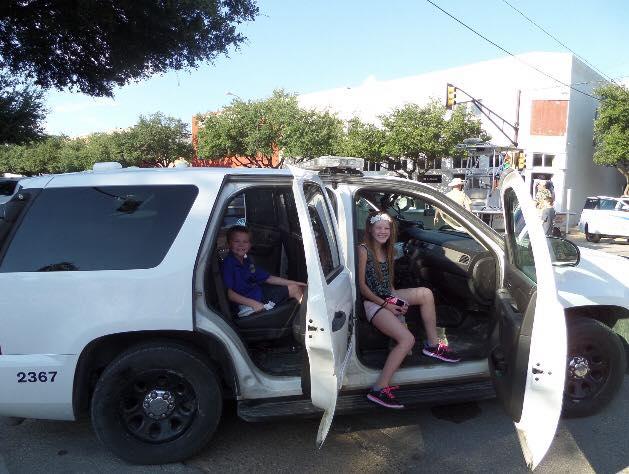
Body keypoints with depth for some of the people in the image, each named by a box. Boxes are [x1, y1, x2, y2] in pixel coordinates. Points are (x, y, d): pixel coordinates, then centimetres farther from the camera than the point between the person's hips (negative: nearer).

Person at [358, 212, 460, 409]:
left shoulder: (386, 251, 14)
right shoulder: (363, 250, -10)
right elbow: (362, 286, -13)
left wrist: (398, 301, -1)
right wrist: (386, 304, -16)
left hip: (388, 298, 8)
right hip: (373, 302, -8)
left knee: (425, 293, -12)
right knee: (407, 339, -24)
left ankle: (432, 345, -1)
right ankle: (379, 389, -19)